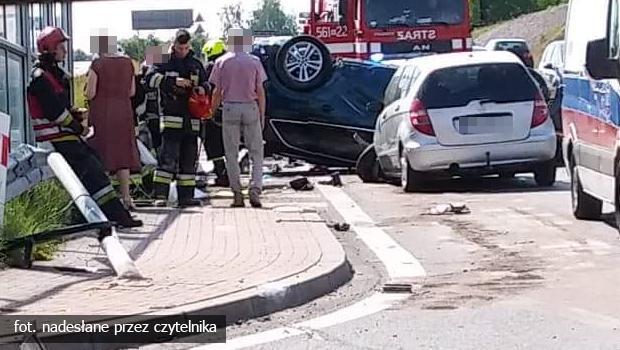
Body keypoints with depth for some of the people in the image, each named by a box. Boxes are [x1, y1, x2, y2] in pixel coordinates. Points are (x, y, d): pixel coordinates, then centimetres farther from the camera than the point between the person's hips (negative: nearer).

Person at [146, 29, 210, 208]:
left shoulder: (196, 65, 16)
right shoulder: (165, 62, 2)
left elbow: (206, 83, 26)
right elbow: (152, 78, -13)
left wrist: (203, 88, 2)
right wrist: (174, 81, -24)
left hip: (191, 120, 5)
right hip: (172, 118, -5)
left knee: (189, 159, 7)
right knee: (168, 157, -13)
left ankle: (186, 196, 12)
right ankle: (160, 194, -14)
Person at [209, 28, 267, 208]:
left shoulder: (221, 62, 1)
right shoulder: (254, 61, 1)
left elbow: (217, 92, 0)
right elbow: (260, 91, 1)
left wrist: (211, 112, 11)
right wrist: (262, 115, 8)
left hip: (230, 108, 0)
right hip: (251, 108, 0)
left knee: (231, 154, 6)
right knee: (256, 152, 5)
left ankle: (237, 195, 3)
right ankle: (255, 190, -9)